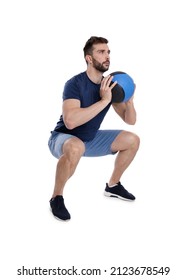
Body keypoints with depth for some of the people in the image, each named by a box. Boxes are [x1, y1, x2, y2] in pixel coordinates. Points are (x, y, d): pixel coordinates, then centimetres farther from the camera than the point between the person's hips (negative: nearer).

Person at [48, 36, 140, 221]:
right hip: (63, 138, -7)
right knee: (76, 148, -42)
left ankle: (113, 185, 19)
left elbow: (130, 121, 0)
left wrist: (129, 100, -21)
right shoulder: (75, 84, -25)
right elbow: (70, 121, -41)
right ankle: (56, 197, -18)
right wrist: (104, 100, -37)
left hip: (90, 139, 7)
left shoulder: (110, 85, -4)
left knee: (132, 140, 0)